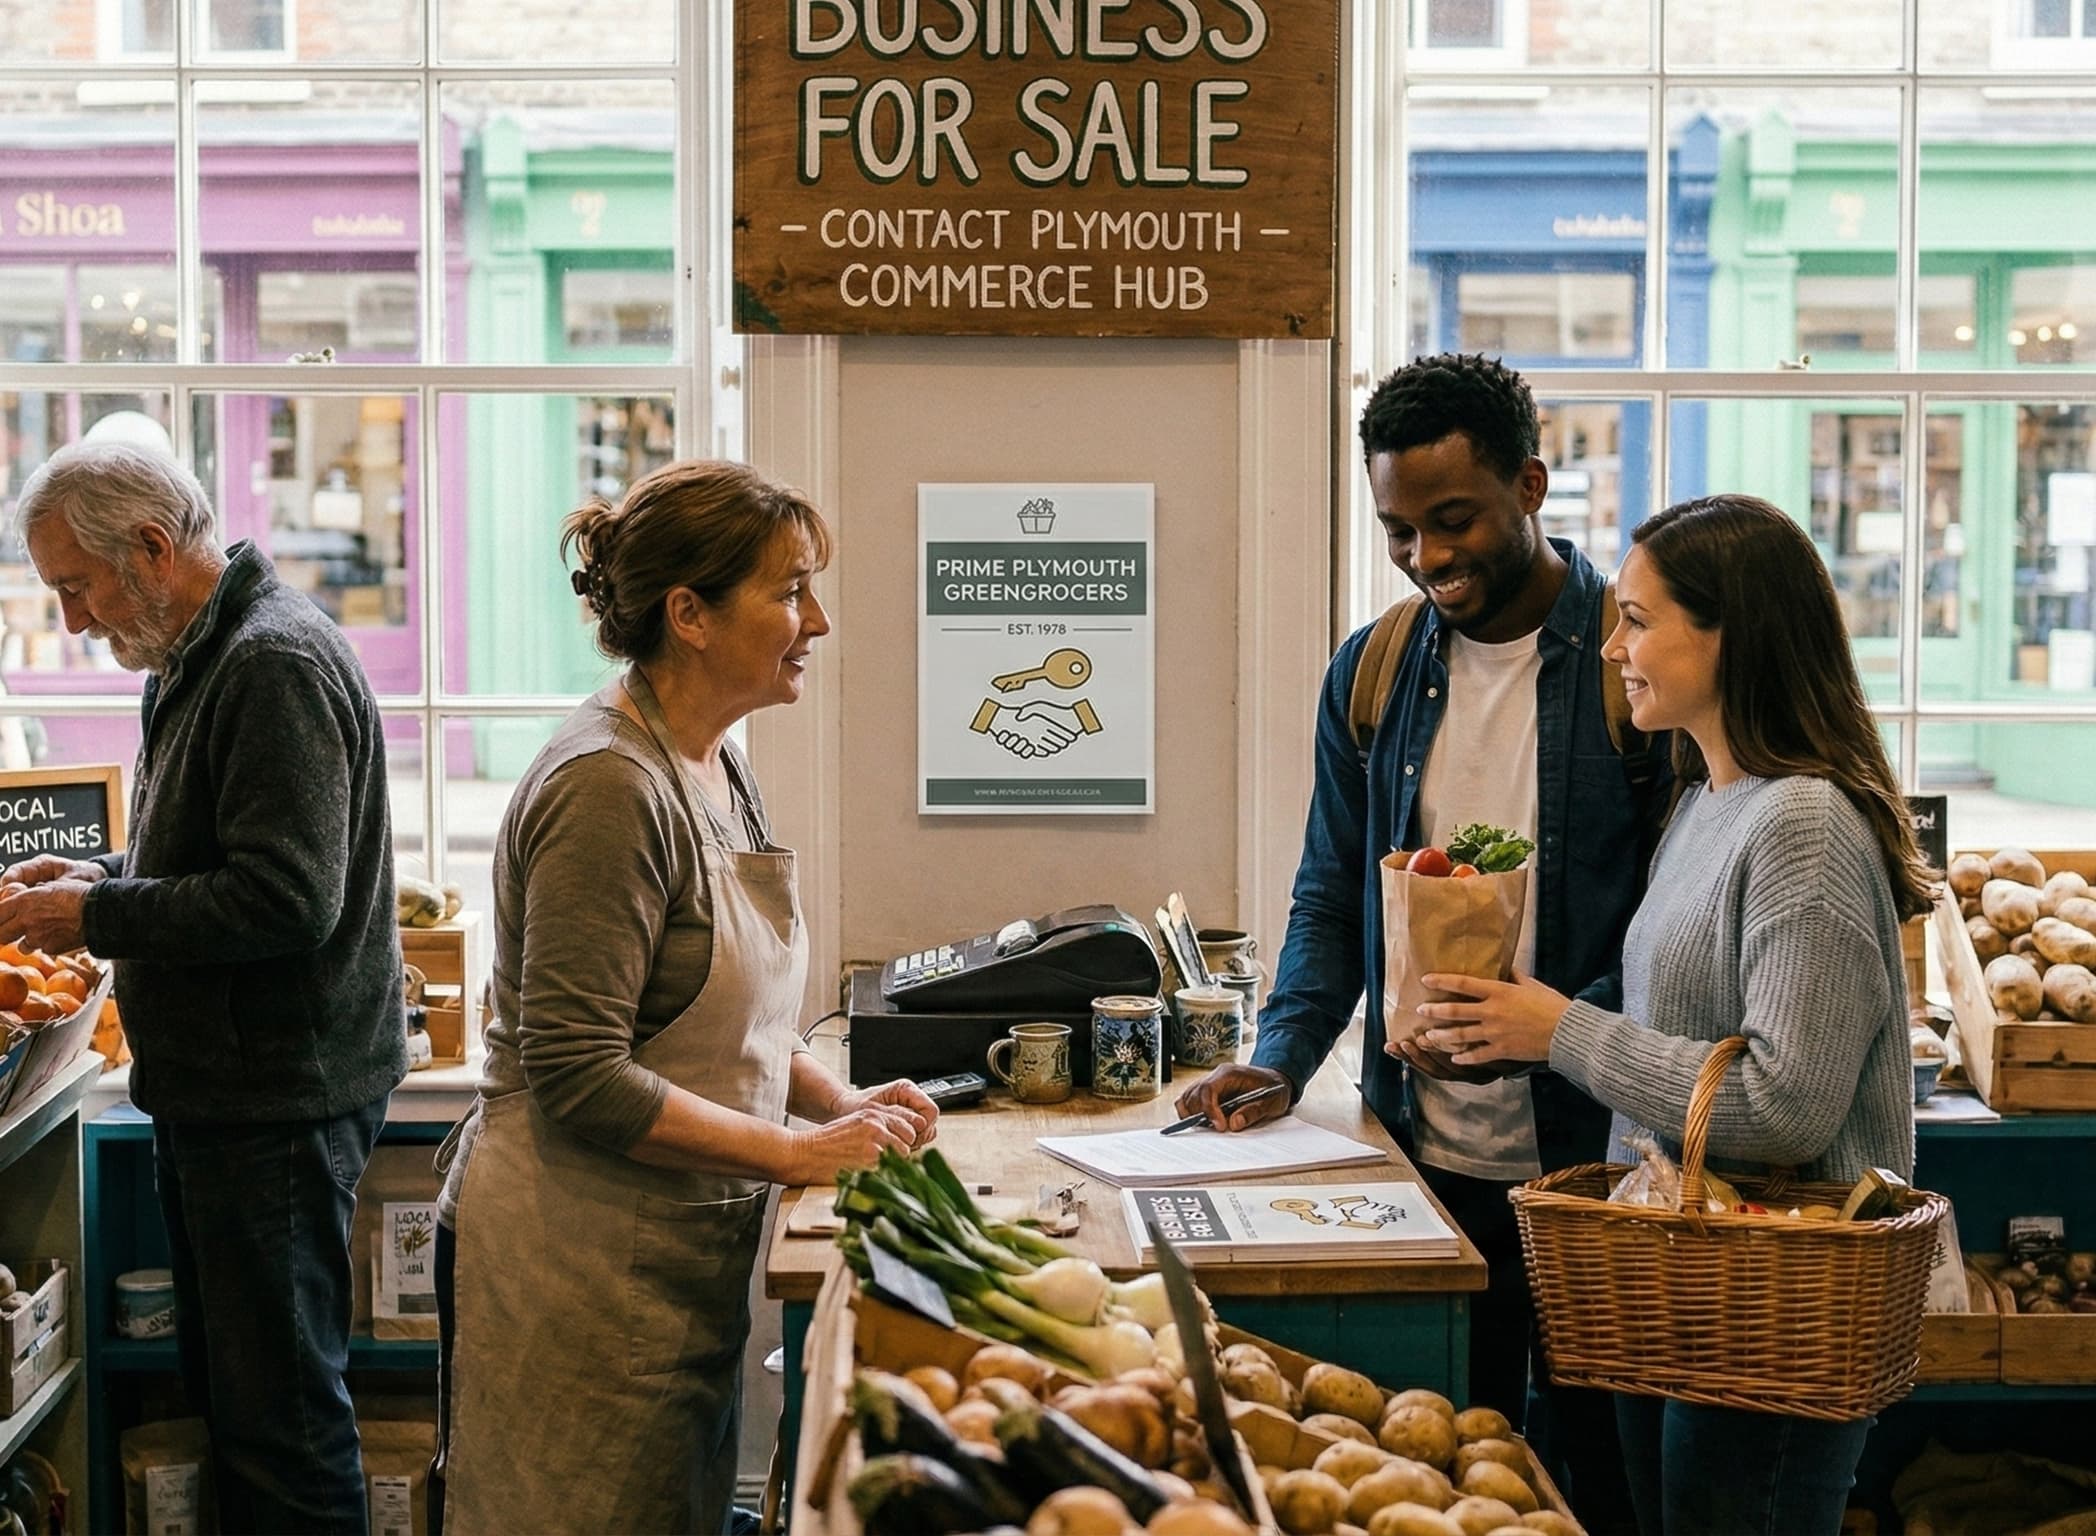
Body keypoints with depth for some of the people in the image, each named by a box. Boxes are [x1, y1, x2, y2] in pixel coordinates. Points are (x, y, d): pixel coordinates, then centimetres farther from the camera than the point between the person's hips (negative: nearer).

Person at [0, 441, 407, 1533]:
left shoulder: (276, 664, -19)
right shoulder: (199, 658, 14)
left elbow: (287, 899, -26)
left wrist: (96, 918, -17)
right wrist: (100, 878, 8)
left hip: (279, 1103, -10)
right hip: (215, 1094, 10)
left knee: (280, 1411, -1)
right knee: (221, 1390, 18)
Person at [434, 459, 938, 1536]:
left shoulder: (715, 769, 9)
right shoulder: (610, 785, -21)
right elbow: (579, 1078, -24)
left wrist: (842, 1102, 4)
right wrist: (795, 1152, -20)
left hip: (684, 1248, 9)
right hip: (577, 1260, -9)